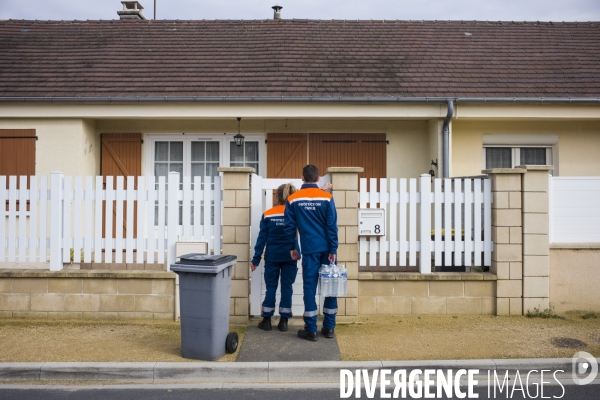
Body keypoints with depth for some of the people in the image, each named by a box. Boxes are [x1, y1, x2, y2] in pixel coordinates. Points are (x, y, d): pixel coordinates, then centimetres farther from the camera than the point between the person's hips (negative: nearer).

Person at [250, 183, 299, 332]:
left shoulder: (267, 214, -2)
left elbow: (262, 238, -1)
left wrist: (256, 259, 2)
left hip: (272, 256, 0)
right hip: (289, 256, 0)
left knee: (271, 287, 7)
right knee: (287, 287, 6)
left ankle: (266, 320, 10)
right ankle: (283, 321, 8)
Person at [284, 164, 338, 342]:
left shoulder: (293, 199, -2)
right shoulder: (327, 198, -4)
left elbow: (290, 227, 1)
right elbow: (332, 226, -6)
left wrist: (291, 247, 12)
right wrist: (333, 250, -3)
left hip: (309, 249, -1)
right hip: (326, 248, 1)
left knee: (310, 287, 4)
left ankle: (311, 330, 6)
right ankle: (329, 327, 15)